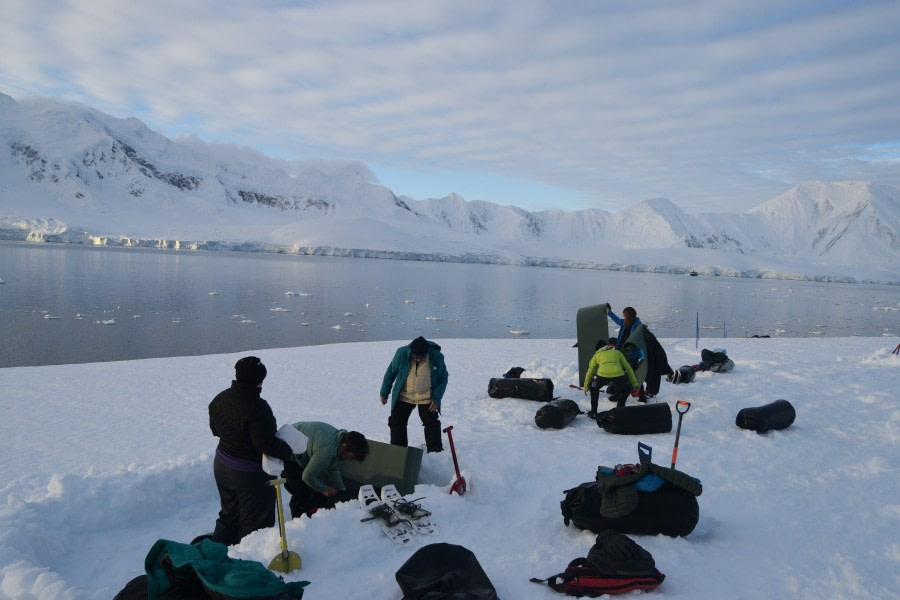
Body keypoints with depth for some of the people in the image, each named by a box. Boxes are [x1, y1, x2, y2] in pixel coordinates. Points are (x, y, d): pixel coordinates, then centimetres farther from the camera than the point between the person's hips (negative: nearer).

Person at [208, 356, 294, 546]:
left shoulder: (220, 399, -3)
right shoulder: (257, 407, -29)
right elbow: (265, 443, -30)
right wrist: (287, 451, -15)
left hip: (222, 466, 8)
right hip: (251, 473, -8)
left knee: (229, 515, 26)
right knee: (255, 522, 9)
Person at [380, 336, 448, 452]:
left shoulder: (436, 357, -21)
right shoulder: (402, 353, -20)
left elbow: (443, 377, -7)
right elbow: (390, 372, -5)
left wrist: (436, 398, -13)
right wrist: (384, 393, 2)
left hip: (427, 398, -1)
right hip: (403, 396, 1)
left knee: (432, 423, 2)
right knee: (396, 422, 4)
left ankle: (436, 452, 16)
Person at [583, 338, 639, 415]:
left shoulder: (597, 354, 31)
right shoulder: (617, 352, 32)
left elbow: (590, 371, 35)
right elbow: (628, 367, 32)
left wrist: (586, 387, 44)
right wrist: (635, 384, 35)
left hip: (603, 375, 0)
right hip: (618, 375, 0)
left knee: (594, 388, 31)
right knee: (625, 390, 32)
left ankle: (593, 412, 25)